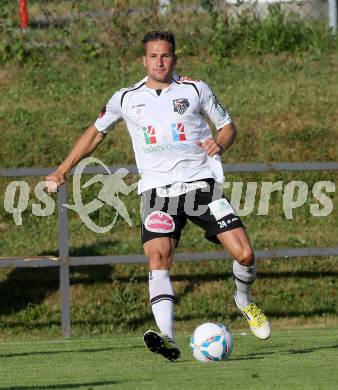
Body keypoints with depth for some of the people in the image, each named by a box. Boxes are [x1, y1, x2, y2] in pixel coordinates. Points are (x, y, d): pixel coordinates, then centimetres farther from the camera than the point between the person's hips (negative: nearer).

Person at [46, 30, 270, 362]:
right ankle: (168, 340, -34)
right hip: (158, 189, 0)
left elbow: (227, 126, 16)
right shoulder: (127, 98, 10)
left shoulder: (195, 90, 7)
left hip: (201, 183, 0)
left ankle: (244, 300, 25)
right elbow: (96, 132, 24)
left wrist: (219, 144, -8)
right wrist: (63, 170, 21)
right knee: (157, 257, -24)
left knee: (244, 254, -9)